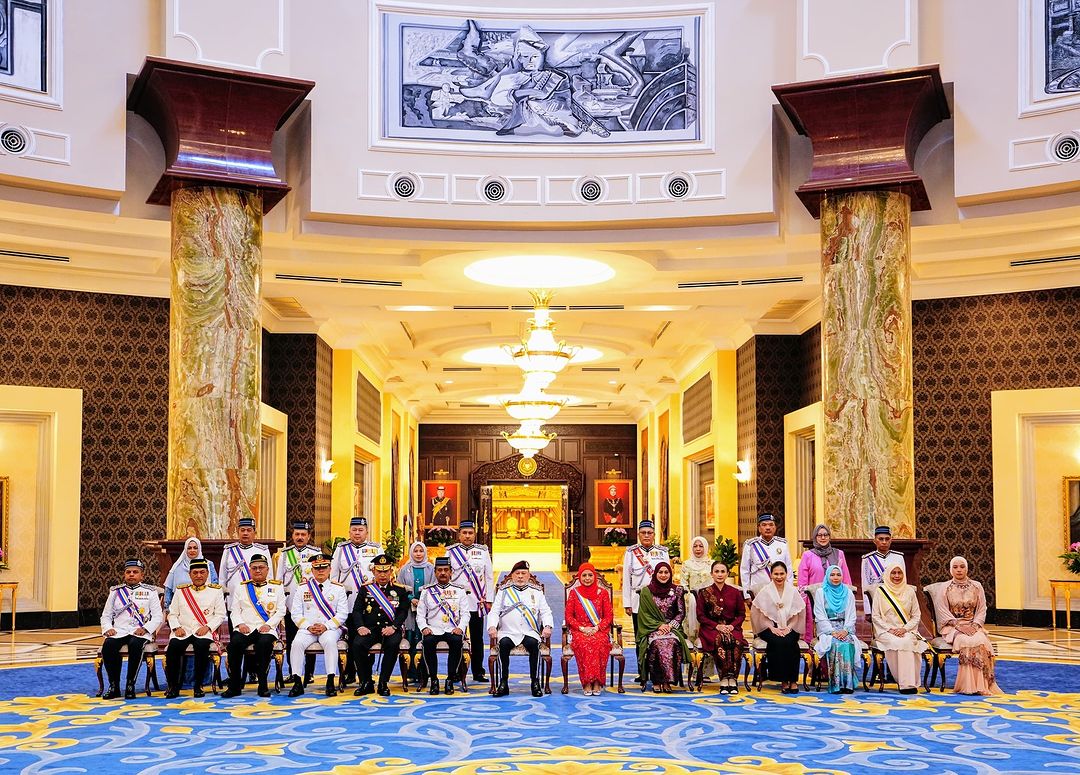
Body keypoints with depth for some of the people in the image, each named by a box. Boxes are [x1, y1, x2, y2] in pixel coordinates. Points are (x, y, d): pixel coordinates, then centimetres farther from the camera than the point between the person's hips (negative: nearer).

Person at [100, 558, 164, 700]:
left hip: (140, 633, -2)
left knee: (135, 645, -37)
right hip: (119, 632, 2)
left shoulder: (149, 591, 10)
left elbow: (158, 616, 4)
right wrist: (108, 629, -5)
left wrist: (145, 629, -13)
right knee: (108, 646, -31)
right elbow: (106, 615, 16)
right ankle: (114, 686, -19)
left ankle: (130, 685, -26)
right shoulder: (115, 591, 17)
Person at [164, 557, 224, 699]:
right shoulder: (181, 590, 14)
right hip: (183, 631, 2)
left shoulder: (216, 590, 9)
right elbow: (172, 614, 12)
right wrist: (177, 627, -7)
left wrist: (207, 627, -11)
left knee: (202, 647, -35)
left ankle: (198, 686, -19)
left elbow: (220, 615, 4)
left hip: (204, 631, -2)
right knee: (173, 647, -30)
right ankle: (173, 686, -14)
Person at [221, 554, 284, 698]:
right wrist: (240, 624, -7)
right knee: (235, 643, -31)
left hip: (266, 629, -2)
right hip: (245, 629, 2)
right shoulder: (241, 588, 19)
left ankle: (263, 685, -23)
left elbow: (281, 611, 5)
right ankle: (235, 686, -20)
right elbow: (235, 610, 12)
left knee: (264, 643, -36)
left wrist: (268, 624, -10)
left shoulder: (276, 587, 13)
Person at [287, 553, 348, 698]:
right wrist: (309, 627, -10)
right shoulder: (302, 588, 11)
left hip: (330, 628, -1)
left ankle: (330, 682, -32)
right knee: (297, 643, -29)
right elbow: (296, 613, 6)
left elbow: (343, 614, 0)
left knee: (329, 641, -35)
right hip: (307, 629, 2)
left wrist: (326, 626, -13)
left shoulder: (338, 588, 7)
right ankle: (297, 682, -22)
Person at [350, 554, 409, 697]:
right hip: (369, 629, 1)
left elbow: (403, 611, 2)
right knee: (357, 644, -29)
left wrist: (393, 627, -16)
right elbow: (357, 610, 6)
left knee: (393, 645, -34)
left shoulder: (400, 590, 10)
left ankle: (383, 683, -20)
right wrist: (360, 627, -13)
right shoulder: (365, 589, 13)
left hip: (390, 629, -1)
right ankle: (365, 682, -13)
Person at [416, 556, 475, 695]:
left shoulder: (459, 591, 12)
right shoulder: (427, 591, 13)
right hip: (433, 630, 0)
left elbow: (465, 613, 6)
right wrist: (424, 627, -9)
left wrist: (460, 628, -11)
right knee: (428, 642, -33)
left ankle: (450, 680, -21)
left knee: (456, 641, -34)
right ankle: (433, 680, -20)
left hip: (453, 630, 0)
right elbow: (420, 614, 10)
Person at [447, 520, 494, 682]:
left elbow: (489, 577, 7)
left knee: (477, 638, 6)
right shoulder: (451, 551, 3)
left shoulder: (483, 551, 6)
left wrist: (489, 600, 3)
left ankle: (478, 672, 13)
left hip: (477, 602, 1)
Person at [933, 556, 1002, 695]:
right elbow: (943, 612, -3)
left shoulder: (976, 586, 10)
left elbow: (982, 609, 8)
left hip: (974, 626, 3)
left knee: (982, 642, -31)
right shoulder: (945, 589, 3)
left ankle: (984, 683, -27)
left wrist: (975, 625, -10)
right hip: (952, 626, -2)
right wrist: (959, 626, -16)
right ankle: (970, 685, -33)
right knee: (967, 642, -34)